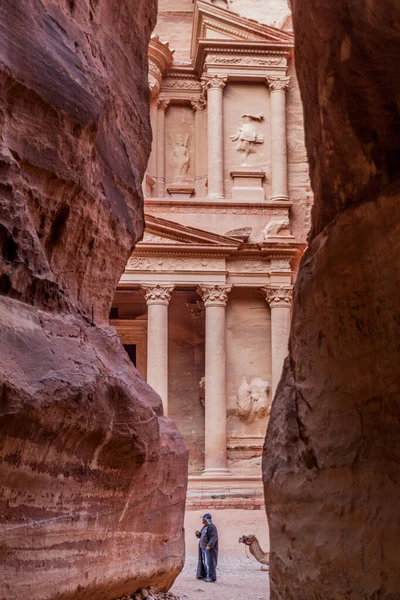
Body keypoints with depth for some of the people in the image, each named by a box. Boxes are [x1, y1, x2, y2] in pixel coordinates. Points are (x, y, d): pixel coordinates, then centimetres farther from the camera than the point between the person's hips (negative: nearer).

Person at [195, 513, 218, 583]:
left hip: (209, 548, -10)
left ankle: (211, 577, -6)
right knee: (204, 562, 12)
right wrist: (198, 533, 1)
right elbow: (201, 535, 24)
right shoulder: (204, 527, 15)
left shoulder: (211, 527, -15)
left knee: (209, 563, -8)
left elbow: (214, 537, -24)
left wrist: (209, 545, -34)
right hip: (203, 548, 10)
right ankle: (206, 576, 18)